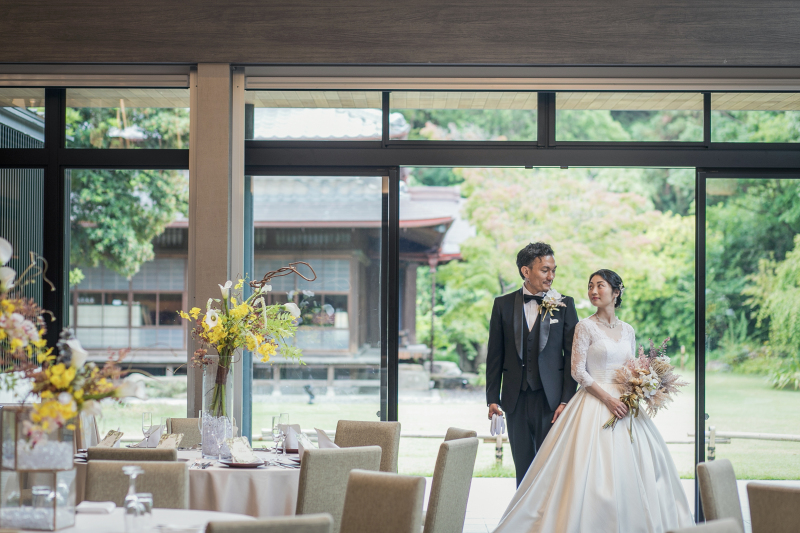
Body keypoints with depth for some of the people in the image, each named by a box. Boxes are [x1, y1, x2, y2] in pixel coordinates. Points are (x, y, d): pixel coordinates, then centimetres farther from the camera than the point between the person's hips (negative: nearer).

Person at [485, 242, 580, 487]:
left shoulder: (564, 305, 2)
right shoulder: (503, 304, 6)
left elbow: (572, 356, -1)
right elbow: (495, 355, 8)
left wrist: (566, 401, -8)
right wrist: (492, 398, 3)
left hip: (550, 398, -2)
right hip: (516, 399, 2)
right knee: (523, 467, 8)